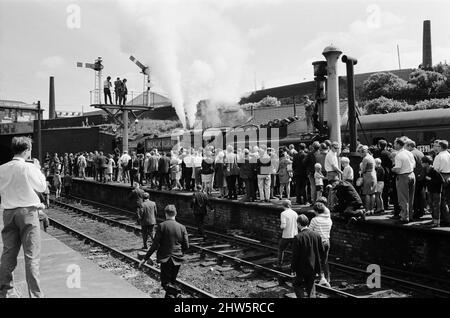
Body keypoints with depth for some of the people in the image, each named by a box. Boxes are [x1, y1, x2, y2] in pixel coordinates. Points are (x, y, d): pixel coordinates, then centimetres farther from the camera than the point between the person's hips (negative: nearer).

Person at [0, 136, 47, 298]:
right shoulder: (29, 167, -12)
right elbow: (42, 187, 1)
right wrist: (38, 169, 11)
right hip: (28, 212, -5)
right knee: (31, 255, 0)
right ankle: (35, 293, 3)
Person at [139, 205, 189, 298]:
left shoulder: (161, 226, -9)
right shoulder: (182, 227, -1)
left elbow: (155, 245, -12)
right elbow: (186, 246, 0)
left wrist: (145, 258, -5)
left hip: (165, 258, -4)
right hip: (177, 259, 4)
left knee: (165, 282, 2)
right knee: (172, 281, 18)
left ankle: (176, 294, -21)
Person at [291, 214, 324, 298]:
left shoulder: (298, 237, -19)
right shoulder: (317, 235, -3)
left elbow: (295, 255, -16)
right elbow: (322, 252, 3)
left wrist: (293, 269, -7)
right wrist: (319, 267, 14)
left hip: (302, 268, -5)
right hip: (314, 268, 5)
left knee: (297, 285, 13)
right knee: (310, 285, 21)